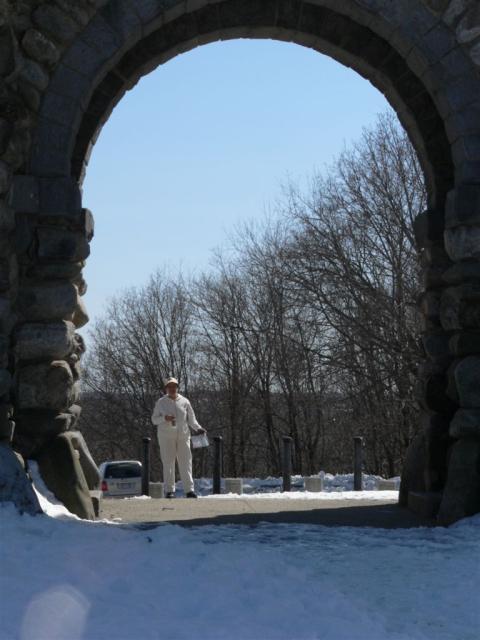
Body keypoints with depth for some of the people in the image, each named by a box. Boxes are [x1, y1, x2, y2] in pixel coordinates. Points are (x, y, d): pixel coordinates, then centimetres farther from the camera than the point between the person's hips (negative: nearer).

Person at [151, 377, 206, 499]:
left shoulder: (184, 402, 9)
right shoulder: (161, 402, 6)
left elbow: (191, 419, 11)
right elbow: (154, 419, 6)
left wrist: (198, 428, -6)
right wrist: (164, 418, -14)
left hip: (183, 435, 2)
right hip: (166, 436, -2)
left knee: (186, 462, -4)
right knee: (168, 463, -4)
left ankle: (189, 490, -5)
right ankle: (169, 490, -3)